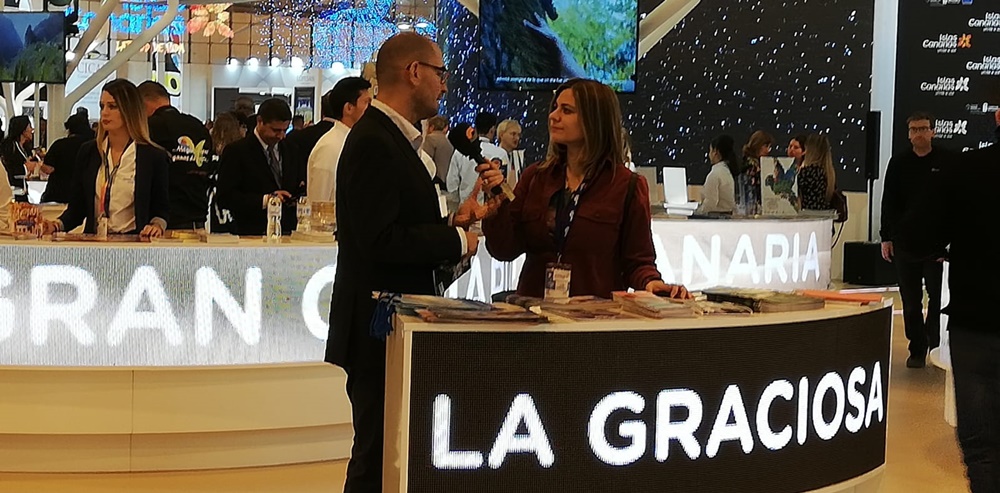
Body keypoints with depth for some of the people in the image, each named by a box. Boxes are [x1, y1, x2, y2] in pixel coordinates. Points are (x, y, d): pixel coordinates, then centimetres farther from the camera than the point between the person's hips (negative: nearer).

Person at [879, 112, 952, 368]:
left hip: (938, 242, -2)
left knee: (938, 297, 1)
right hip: (905, 242, 2)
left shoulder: (948, 162, 0)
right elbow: (889, 202, 8)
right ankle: (917, 350, 16)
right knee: (911, 301, 7)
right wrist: (886, 237, 3)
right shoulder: (898, 163, 6)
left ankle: (936, 346, 16)